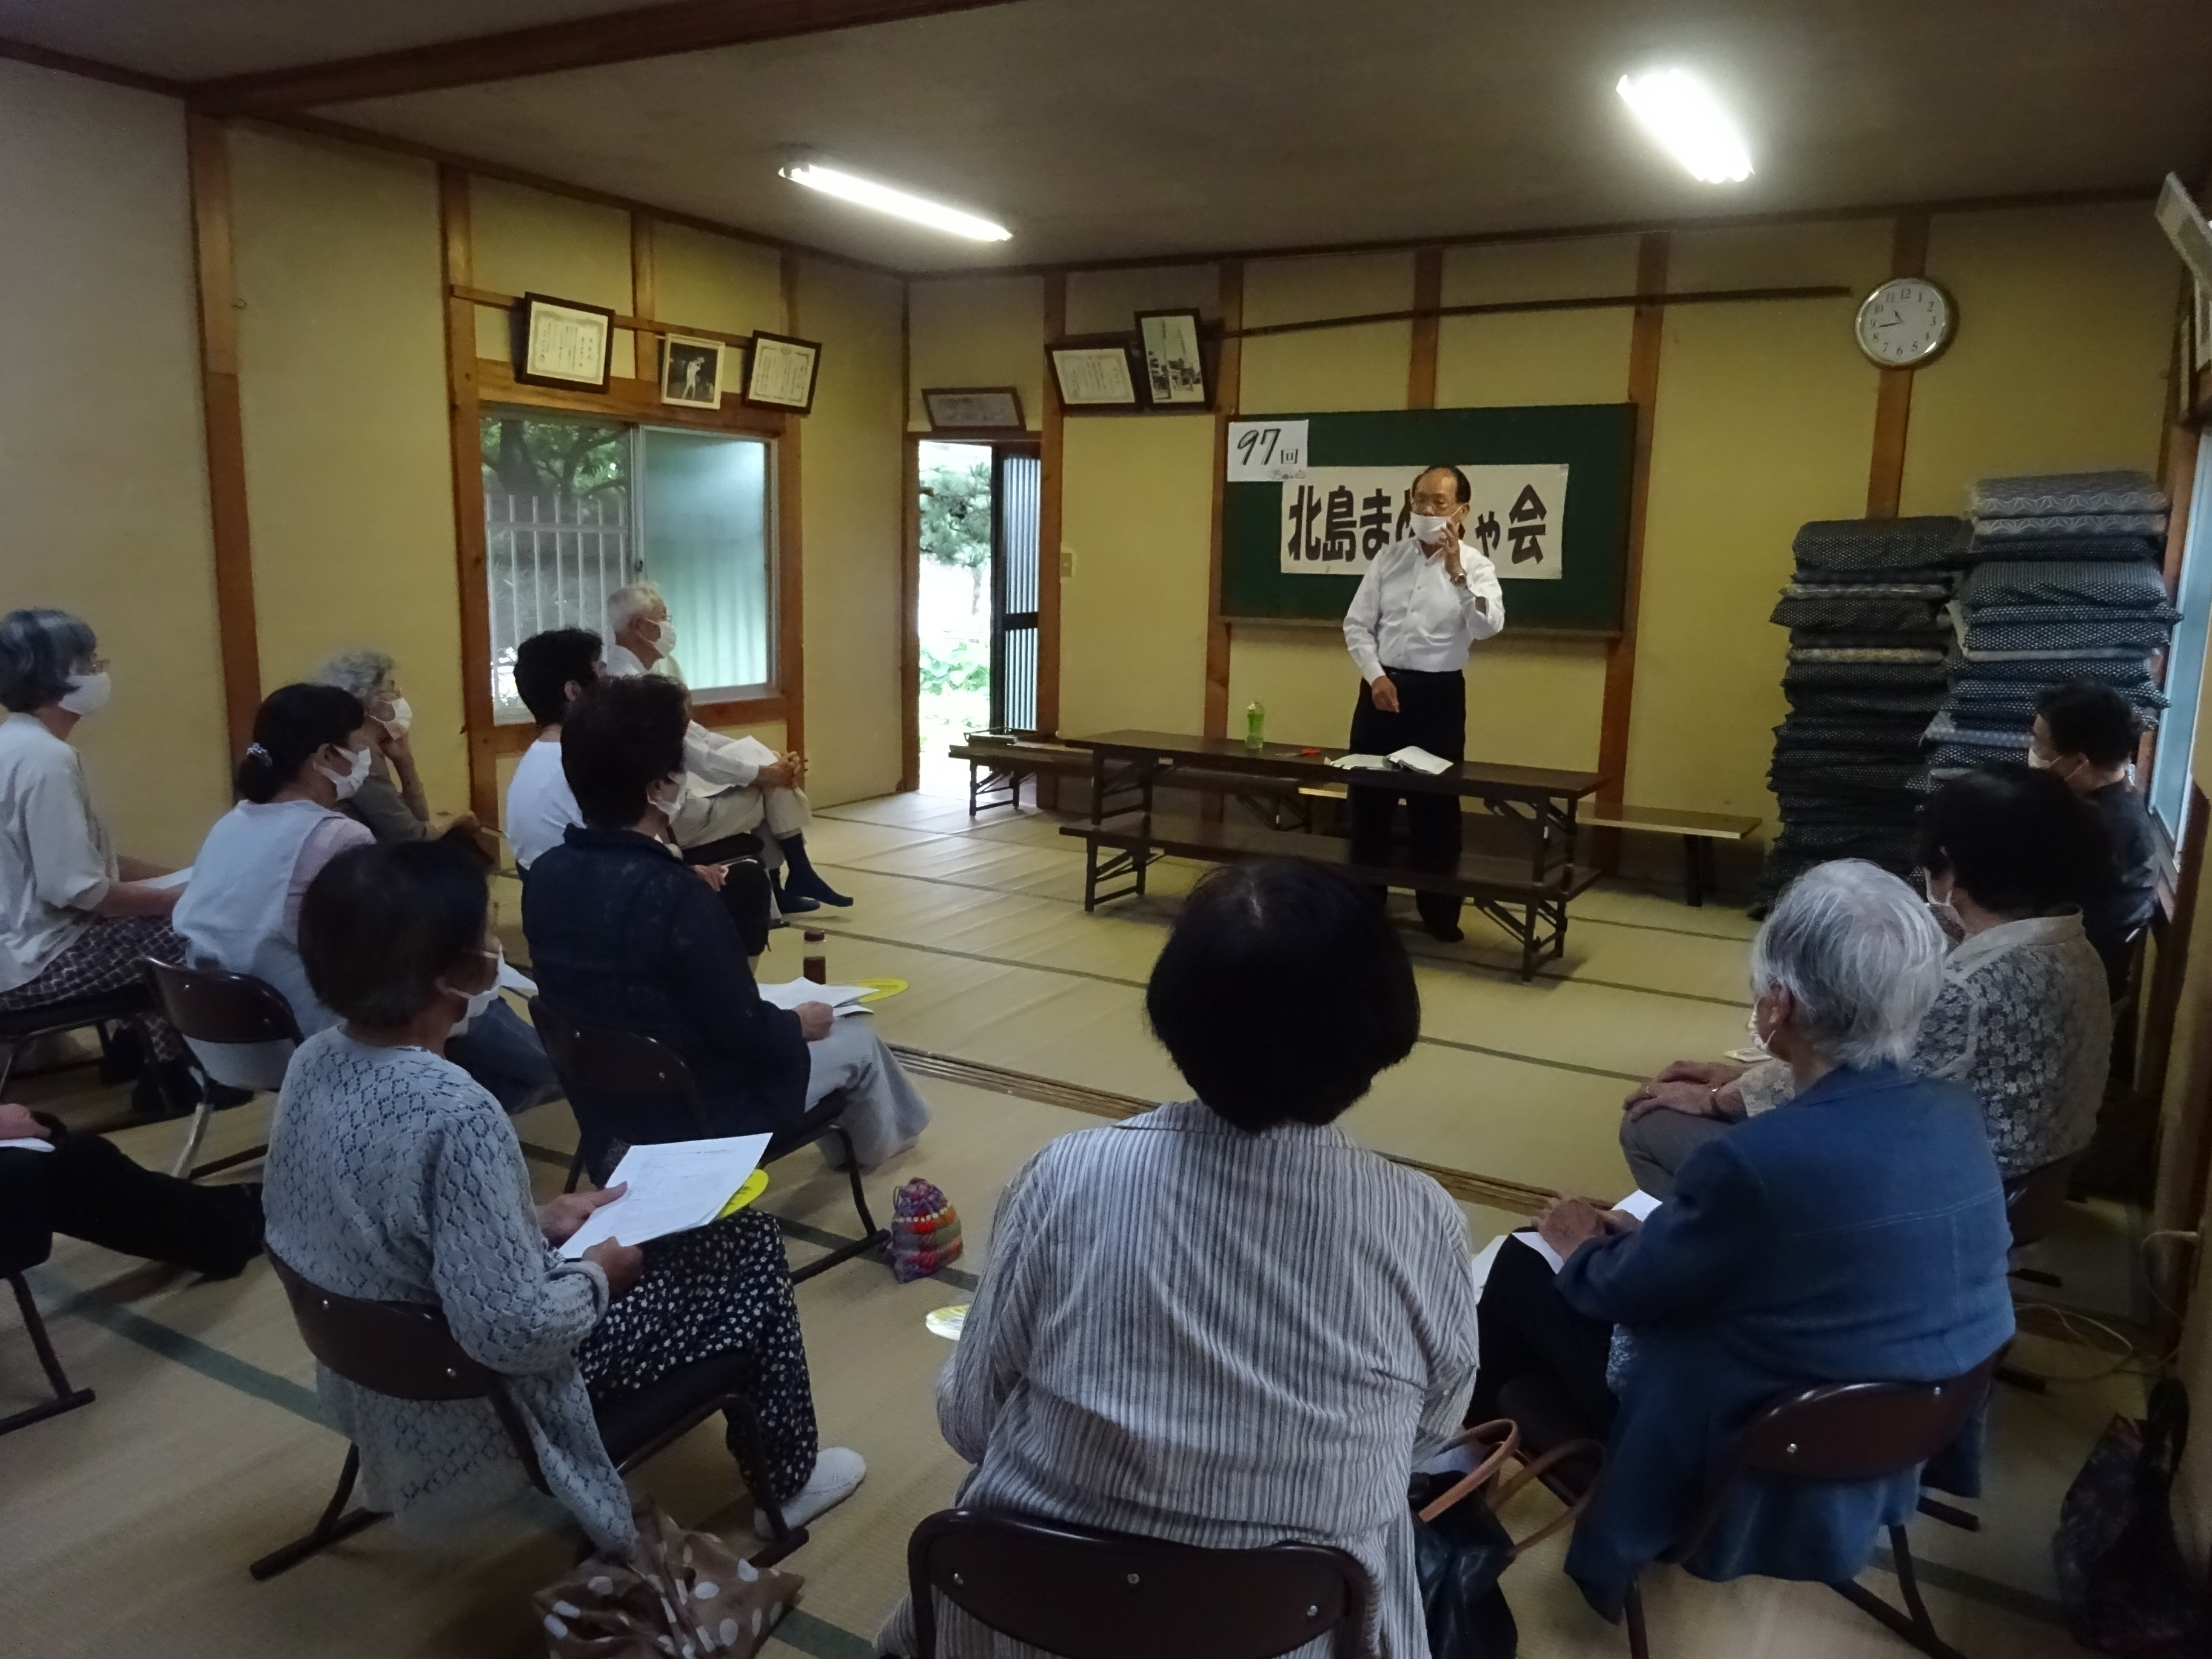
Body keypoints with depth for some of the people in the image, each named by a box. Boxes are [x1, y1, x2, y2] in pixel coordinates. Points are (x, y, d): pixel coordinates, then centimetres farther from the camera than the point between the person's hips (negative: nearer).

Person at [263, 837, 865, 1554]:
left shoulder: (315, 1061, -7)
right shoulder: (456, 1115, -35)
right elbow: (513, 1332, -32)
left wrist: (539, 1220, 6)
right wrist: (597, 1272, -13)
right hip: (483, 1401, -8)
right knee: (749, 1242, 5)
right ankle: (785, 1479, 26)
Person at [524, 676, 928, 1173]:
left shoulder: (545, 876, -8)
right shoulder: (677, 899, -32)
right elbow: (747, 1036, -24)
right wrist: (799, 1024, -3)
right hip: (700, 1115, -7)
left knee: (781, 1030, 29)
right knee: (856, 1039, 17)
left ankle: (843, 1129, 49)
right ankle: (880, 1139, 46)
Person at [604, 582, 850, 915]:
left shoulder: (644, 677, 9)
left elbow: (694, 735, 11)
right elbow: (693, 755, -23)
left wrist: (769, 762, 2)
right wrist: (763, 772, -12)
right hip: (673, 814, -10)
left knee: (774, 779, 14)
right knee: (775, 788, -1)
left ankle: (775, 891, 18)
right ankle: (798, 876, 18)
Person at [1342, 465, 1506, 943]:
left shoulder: (1475, 566, -4)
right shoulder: (1389, 558, 4)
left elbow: (1488, 627, -22)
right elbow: (1357, 625, 4)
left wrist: (1457, 572, -31)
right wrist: (1375, 676, -9)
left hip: (1439, 693, -3)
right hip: (1382, 687, 3)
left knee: (1436, 802, 4)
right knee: (1369, 796, 9)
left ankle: (1439, 909, 17)